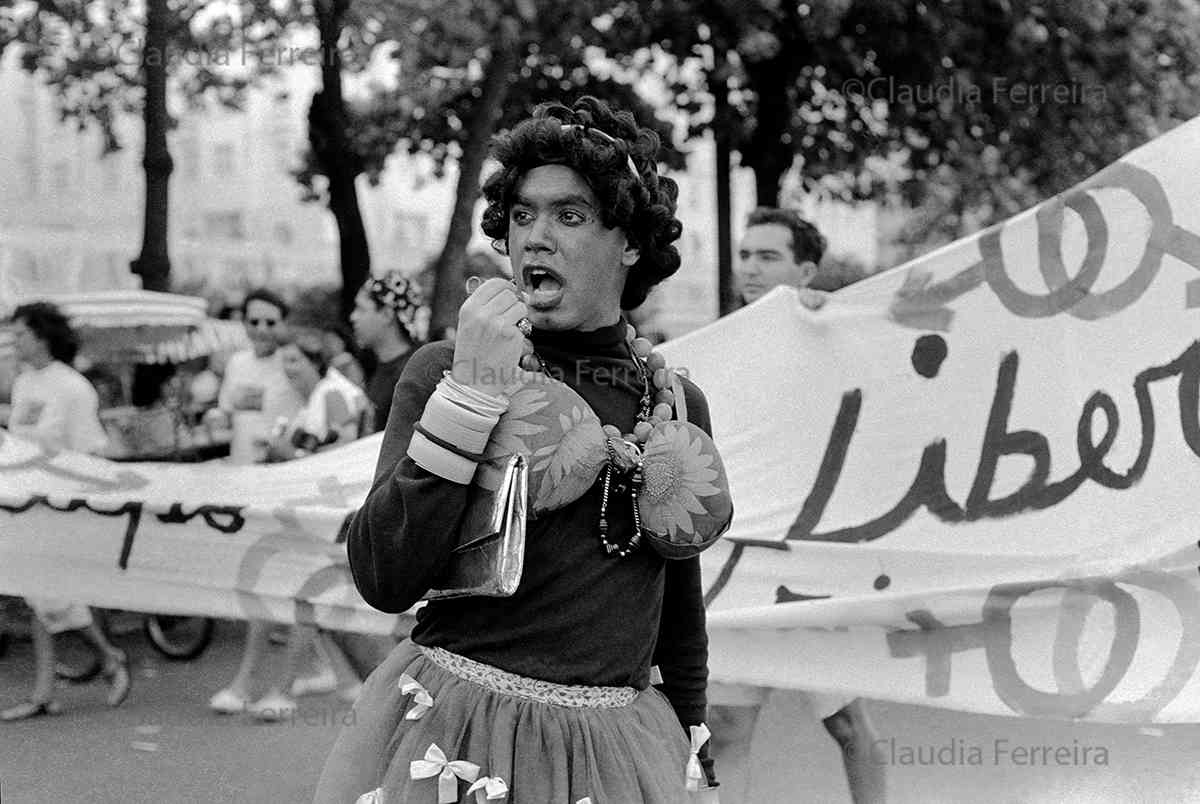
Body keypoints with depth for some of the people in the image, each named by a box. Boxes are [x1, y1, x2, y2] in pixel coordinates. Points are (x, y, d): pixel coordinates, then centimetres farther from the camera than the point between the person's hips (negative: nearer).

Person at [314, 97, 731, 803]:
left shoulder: (678, 402, 4)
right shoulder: (443, 370, -6)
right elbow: (384, 580, -17)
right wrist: (470, 393, -21)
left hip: (619, 747, 3)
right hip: (452, 739, -3)